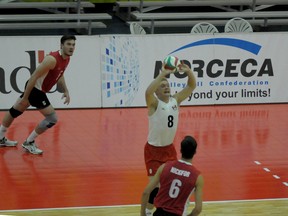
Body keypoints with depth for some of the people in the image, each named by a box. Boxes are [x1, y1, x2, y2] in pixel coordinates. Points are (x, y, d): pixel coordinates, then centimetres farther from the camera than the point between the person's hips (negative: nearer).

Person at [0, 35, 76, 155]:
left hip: (38, 89, 10)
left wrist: (65, 91, 6)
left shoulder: (66, 59, 0)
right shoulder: (52, 59, -29)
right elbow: (34, 76, -27)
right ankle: (29, 143, 3)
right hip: (35, 89, -10)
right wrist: (25, 97, -25)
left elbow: (59, 75, 19)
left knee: (15, 111, 24)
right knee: (52, 118, -10)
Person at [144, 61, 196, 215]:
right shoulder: (154, 103, -19)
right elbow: (148, 92, -41)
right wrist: (162, 74, -46)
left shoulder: (175, 100, -2)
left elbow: (192, 86, -4)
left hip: (169, 148, 6)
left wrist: (188, 71, -24)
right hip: (154, 150, -6)